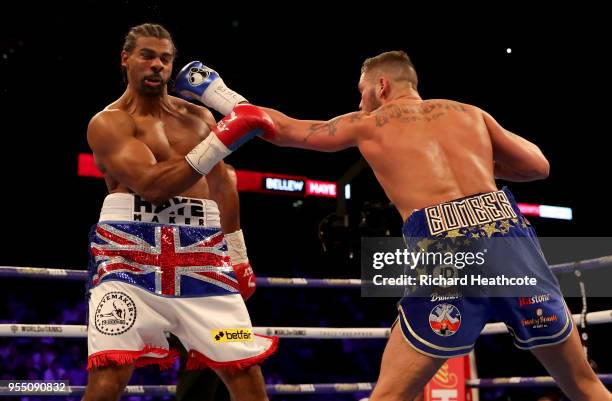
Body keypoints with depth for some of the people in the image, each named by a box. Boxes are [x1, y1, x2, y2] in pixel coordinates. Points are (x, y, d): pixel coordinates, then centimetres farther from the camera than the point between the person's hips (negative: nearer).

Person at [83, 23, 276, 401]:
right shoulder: (108, 122, 1)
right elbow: (151, 184, -15)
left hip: (202, 252, 4)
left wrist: (239, 256, 21)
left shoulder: (199, 116, 18)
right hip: (131, 250, -4)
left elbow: (222, 187, 24)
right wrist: (224, 138, -19)